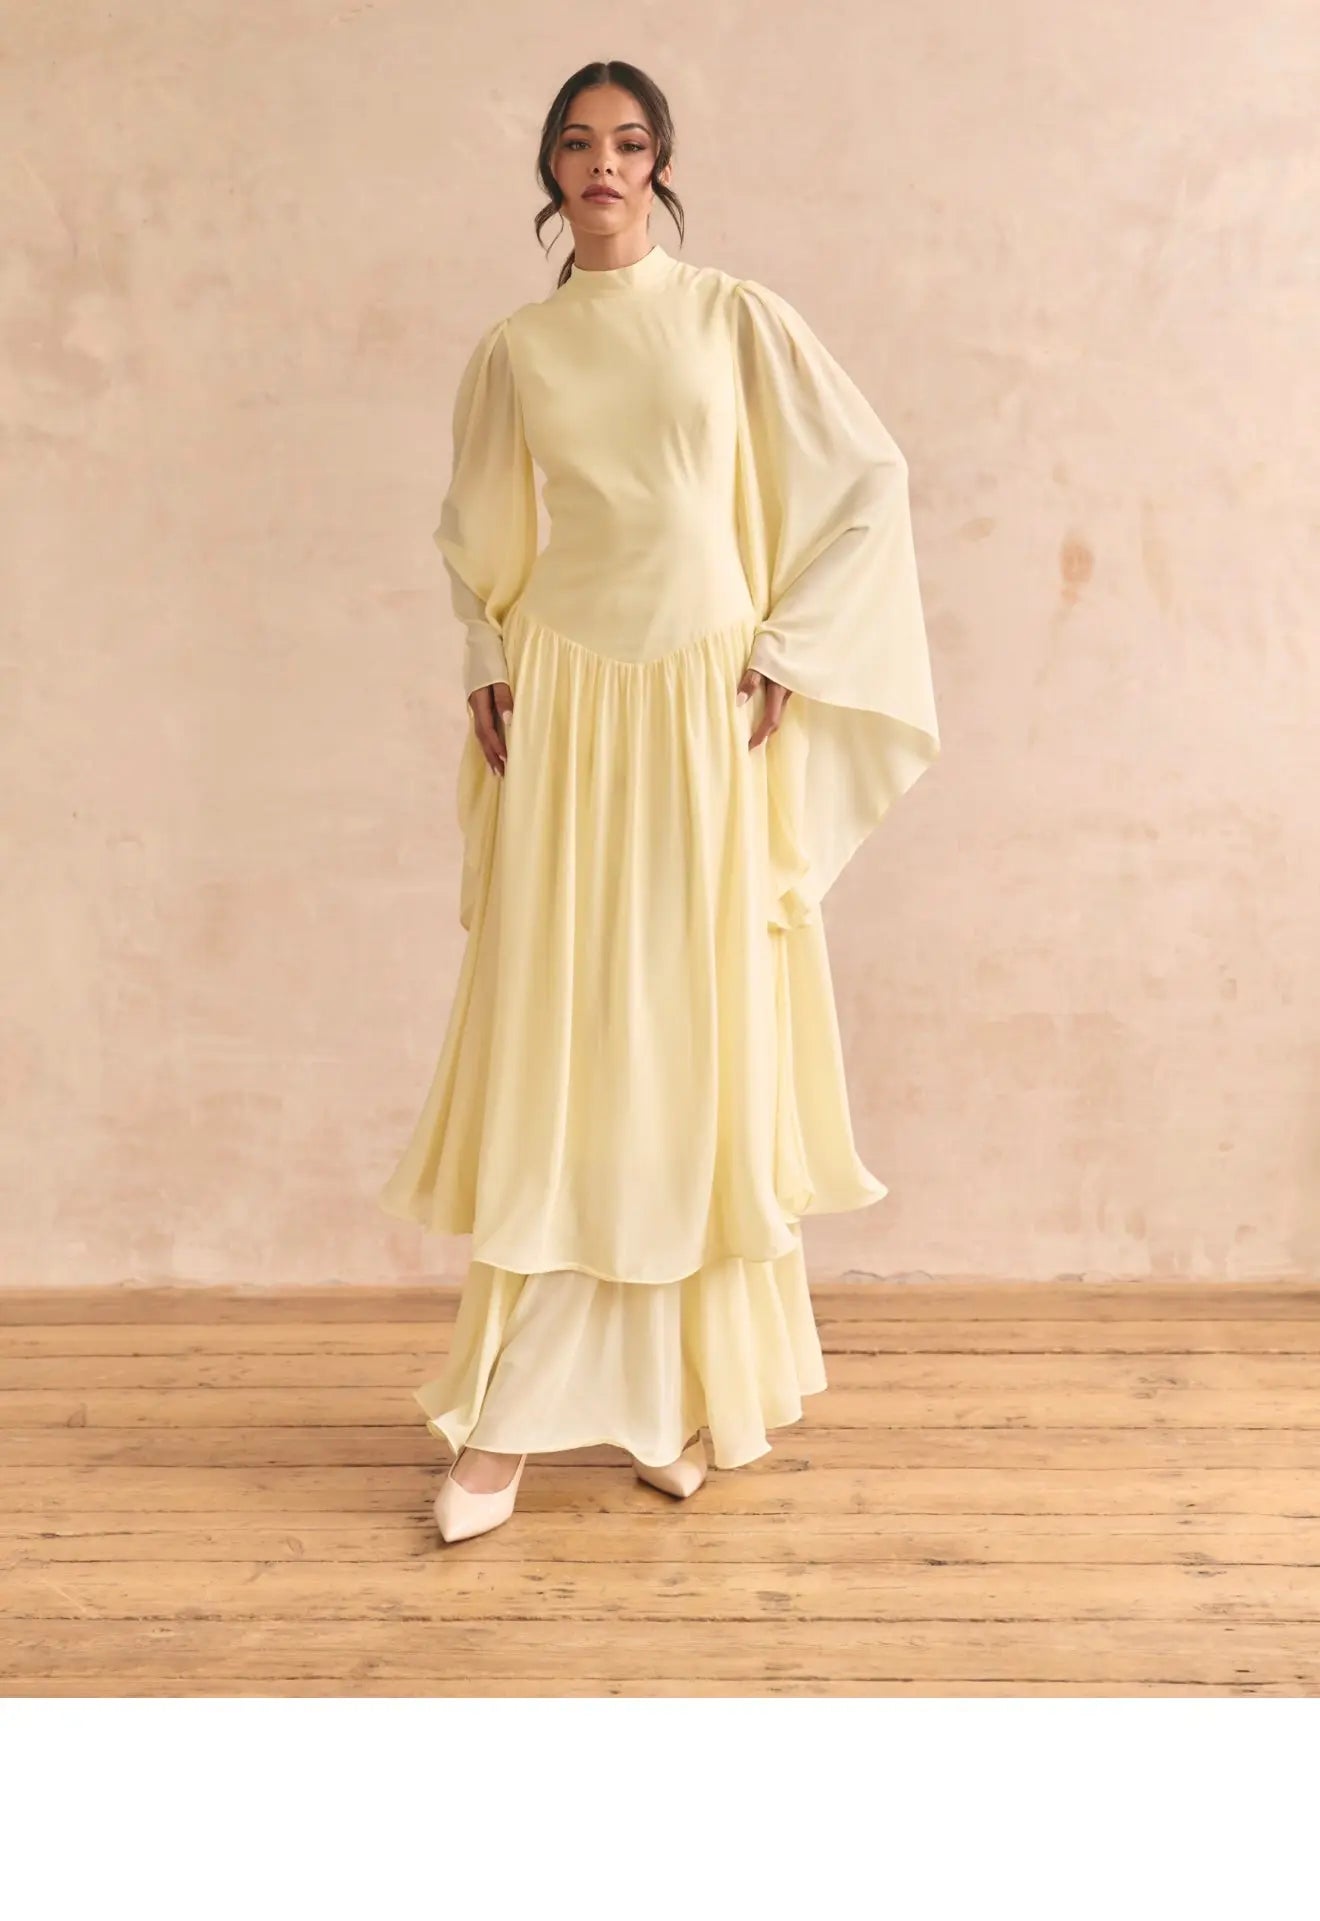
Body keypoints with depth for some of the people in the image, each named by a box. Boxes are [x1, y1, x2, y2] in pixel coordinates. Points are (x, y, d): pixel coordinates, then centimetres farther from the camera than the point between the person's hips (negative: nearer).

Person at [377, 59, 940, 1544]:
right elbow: (473, 537, 21)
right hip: (564, 708, 1)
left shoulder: (736, 320, 5)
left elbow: (866, 479, 5)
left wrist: (789, 647, -2)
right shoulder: (513, 351, 10)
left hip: (707, 708, -1)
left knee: (699, 1033, 2)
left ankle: (694, 1388, 17)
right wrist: (486, 667, 7)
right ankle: (508, 1415, 6)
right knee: (548, 1036, -2)